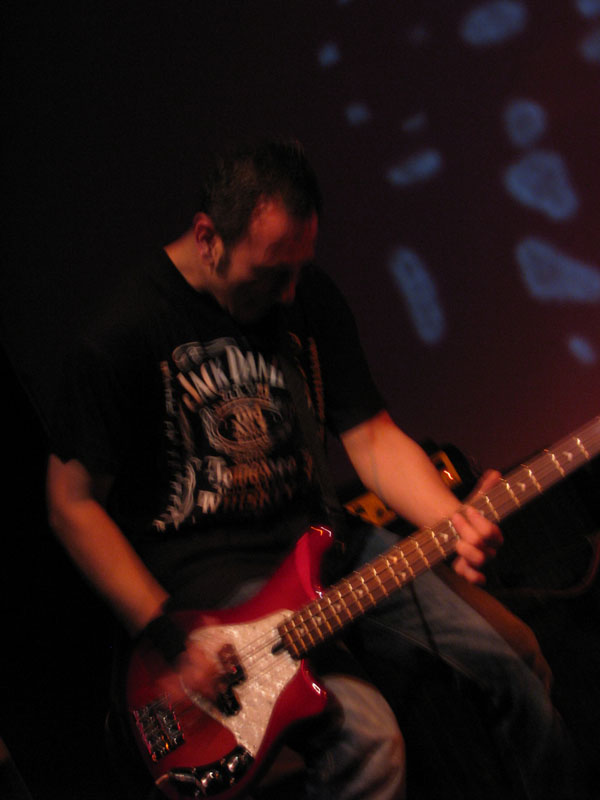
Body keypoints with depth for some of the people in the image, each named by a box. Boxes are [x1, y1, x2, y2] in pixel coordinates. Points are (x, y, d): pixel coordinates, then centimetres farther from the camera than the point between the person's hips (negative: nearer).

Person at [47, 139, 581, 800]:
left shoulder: (310, 297, 4)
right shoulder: (125, 333, -16)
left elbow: (372, 436, 5)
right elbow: (73, 503, -12)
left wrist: (452, 520, -15)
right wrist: (168, 639, -18)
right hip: (205, 569, -6)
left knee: (508, 672, -4)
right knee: (365, 735, -27)